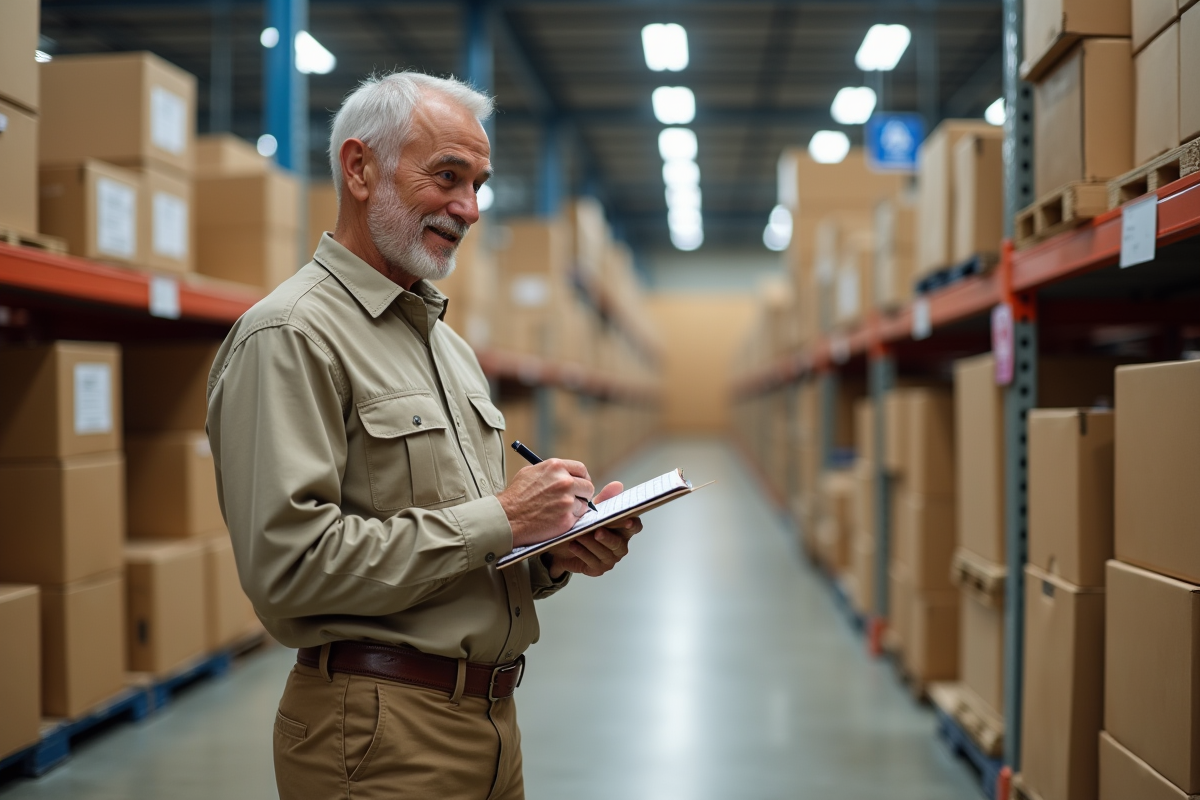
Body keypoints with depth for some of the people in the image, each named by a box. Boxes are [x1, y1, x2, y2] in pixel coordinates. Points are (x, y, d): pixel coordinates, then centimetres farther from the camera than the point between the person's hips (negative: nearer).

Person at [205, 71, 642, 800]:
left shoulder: (451, 345, 15)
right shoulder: (290, 335, -14)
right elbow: (290, 563, -24)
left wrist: (555, 555, -2)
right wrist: (498, 519, -20)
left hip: (492, 715, 8)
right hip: (380, 732, -8)